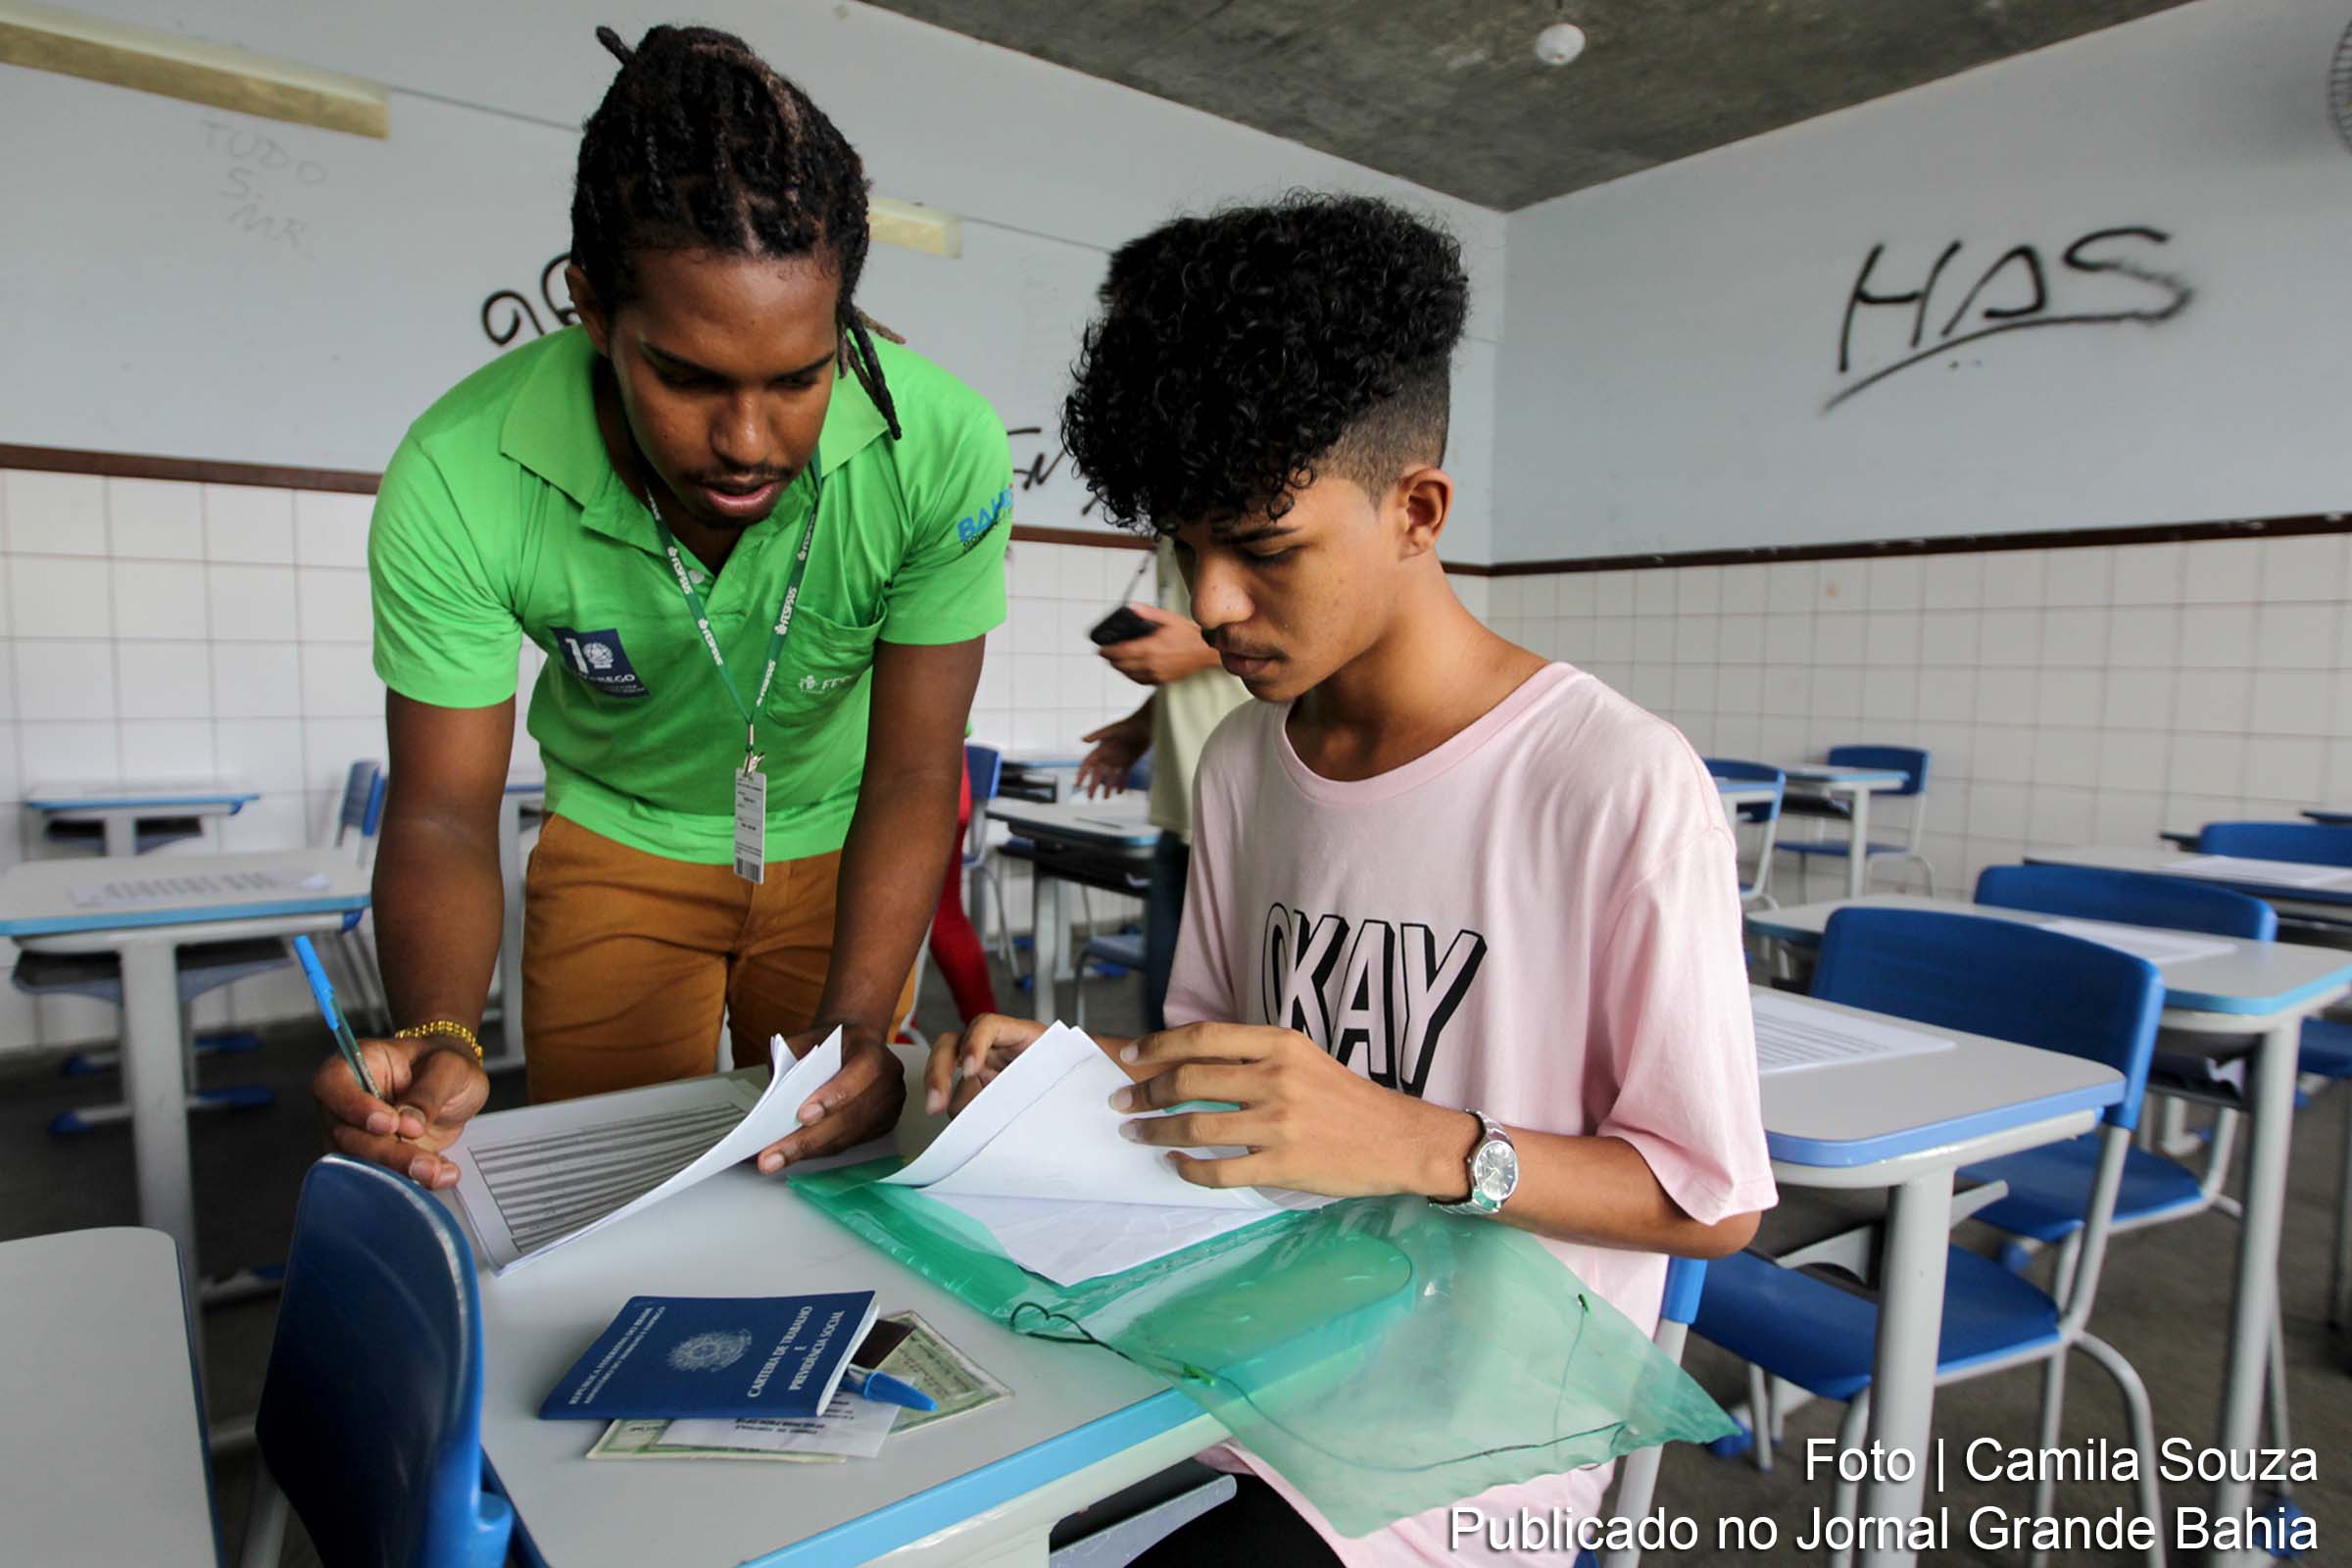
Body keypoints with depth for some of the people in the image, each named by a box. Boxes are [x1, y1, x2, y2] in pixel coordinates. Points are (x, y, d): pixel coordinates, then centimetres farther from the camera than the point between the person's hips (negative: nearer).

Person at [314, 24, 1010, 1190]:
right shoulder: (458, 481, -29)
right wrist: (437, 1040, -39)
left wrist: (855, 1030, -36)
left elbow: (911, 779, -24)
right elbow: (443, 812, -20)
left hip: (839, 840, 1)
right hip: (621, 840, 0)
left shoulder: (944, 449, -30)